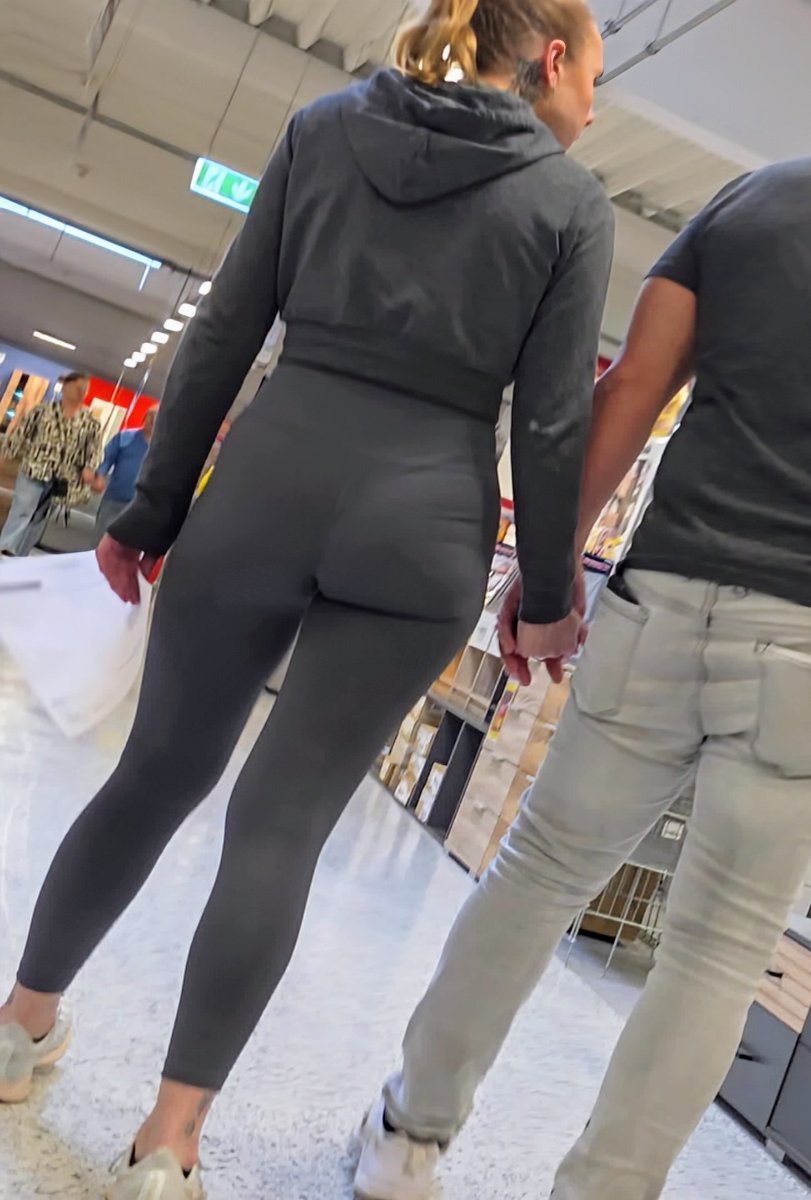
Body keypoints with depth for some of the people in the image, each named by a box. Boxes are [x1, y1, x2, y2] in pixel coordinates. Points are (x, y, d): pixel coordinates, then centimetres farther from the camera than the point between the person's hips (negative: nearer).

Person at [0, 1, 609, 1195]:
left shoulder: (324, 126, 13)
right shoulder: (573, 202, 6)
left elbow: (222, 336, 7)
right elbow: (551, 424, 0)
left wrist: (154, 505, 10)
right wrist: (548, 596, 10)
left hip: (267, 483, 3)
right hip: (422, 528, -2)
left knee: (161, 766, 17)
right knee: (284, 820, 4)